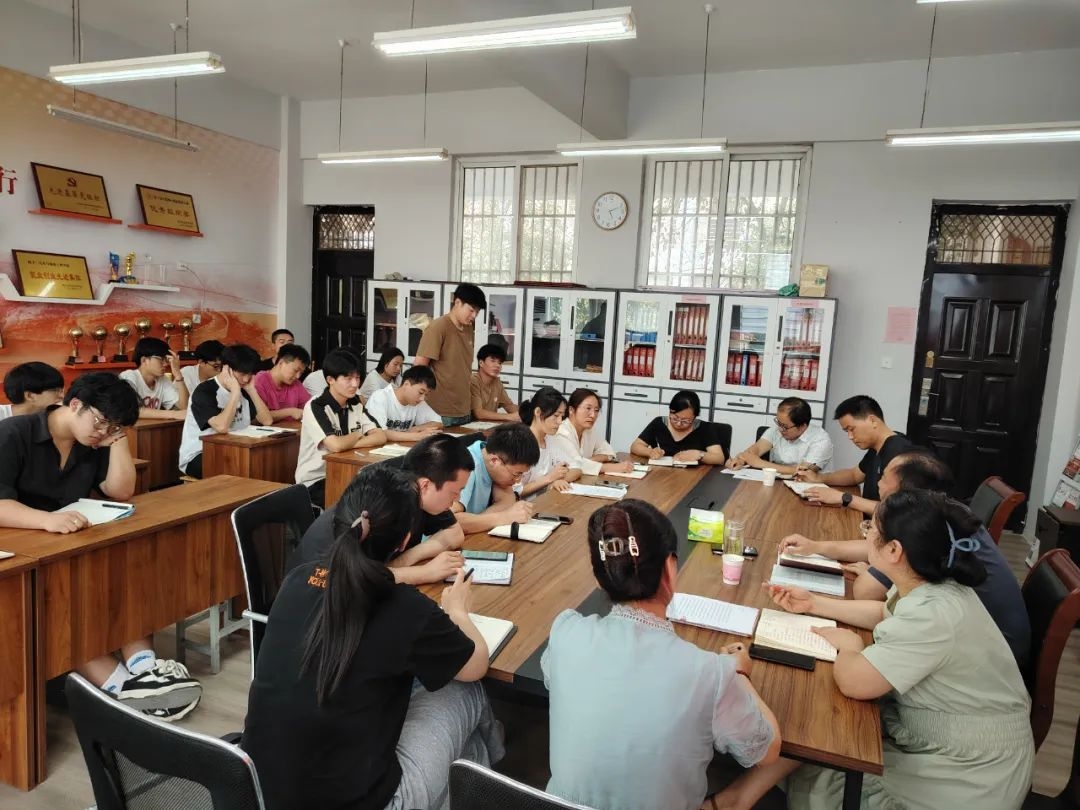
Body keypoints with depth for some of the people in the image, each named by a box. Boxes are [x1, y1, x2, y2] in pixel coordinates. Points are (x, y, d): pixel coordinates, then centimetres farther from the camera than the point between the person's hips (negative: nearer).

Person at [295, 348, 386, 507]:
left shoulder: (356, 405, 5)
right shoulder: (315, 407, -16)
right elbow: (336, 445, -28)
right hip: (315, 482, -6)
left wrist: (349, 443, -18)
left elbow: (380, 437, -4)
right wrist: (357, 435, -8)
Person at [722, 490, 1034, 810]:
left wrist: (849, 644, -10)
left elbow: (852, 680, -32)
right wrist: (813, 604, 14)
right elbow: (885, 614, 17)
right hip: (934, 732, 8)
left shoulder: (933, 615, -35)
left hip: (972, 773, -8)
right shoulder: (928, 584, -5)